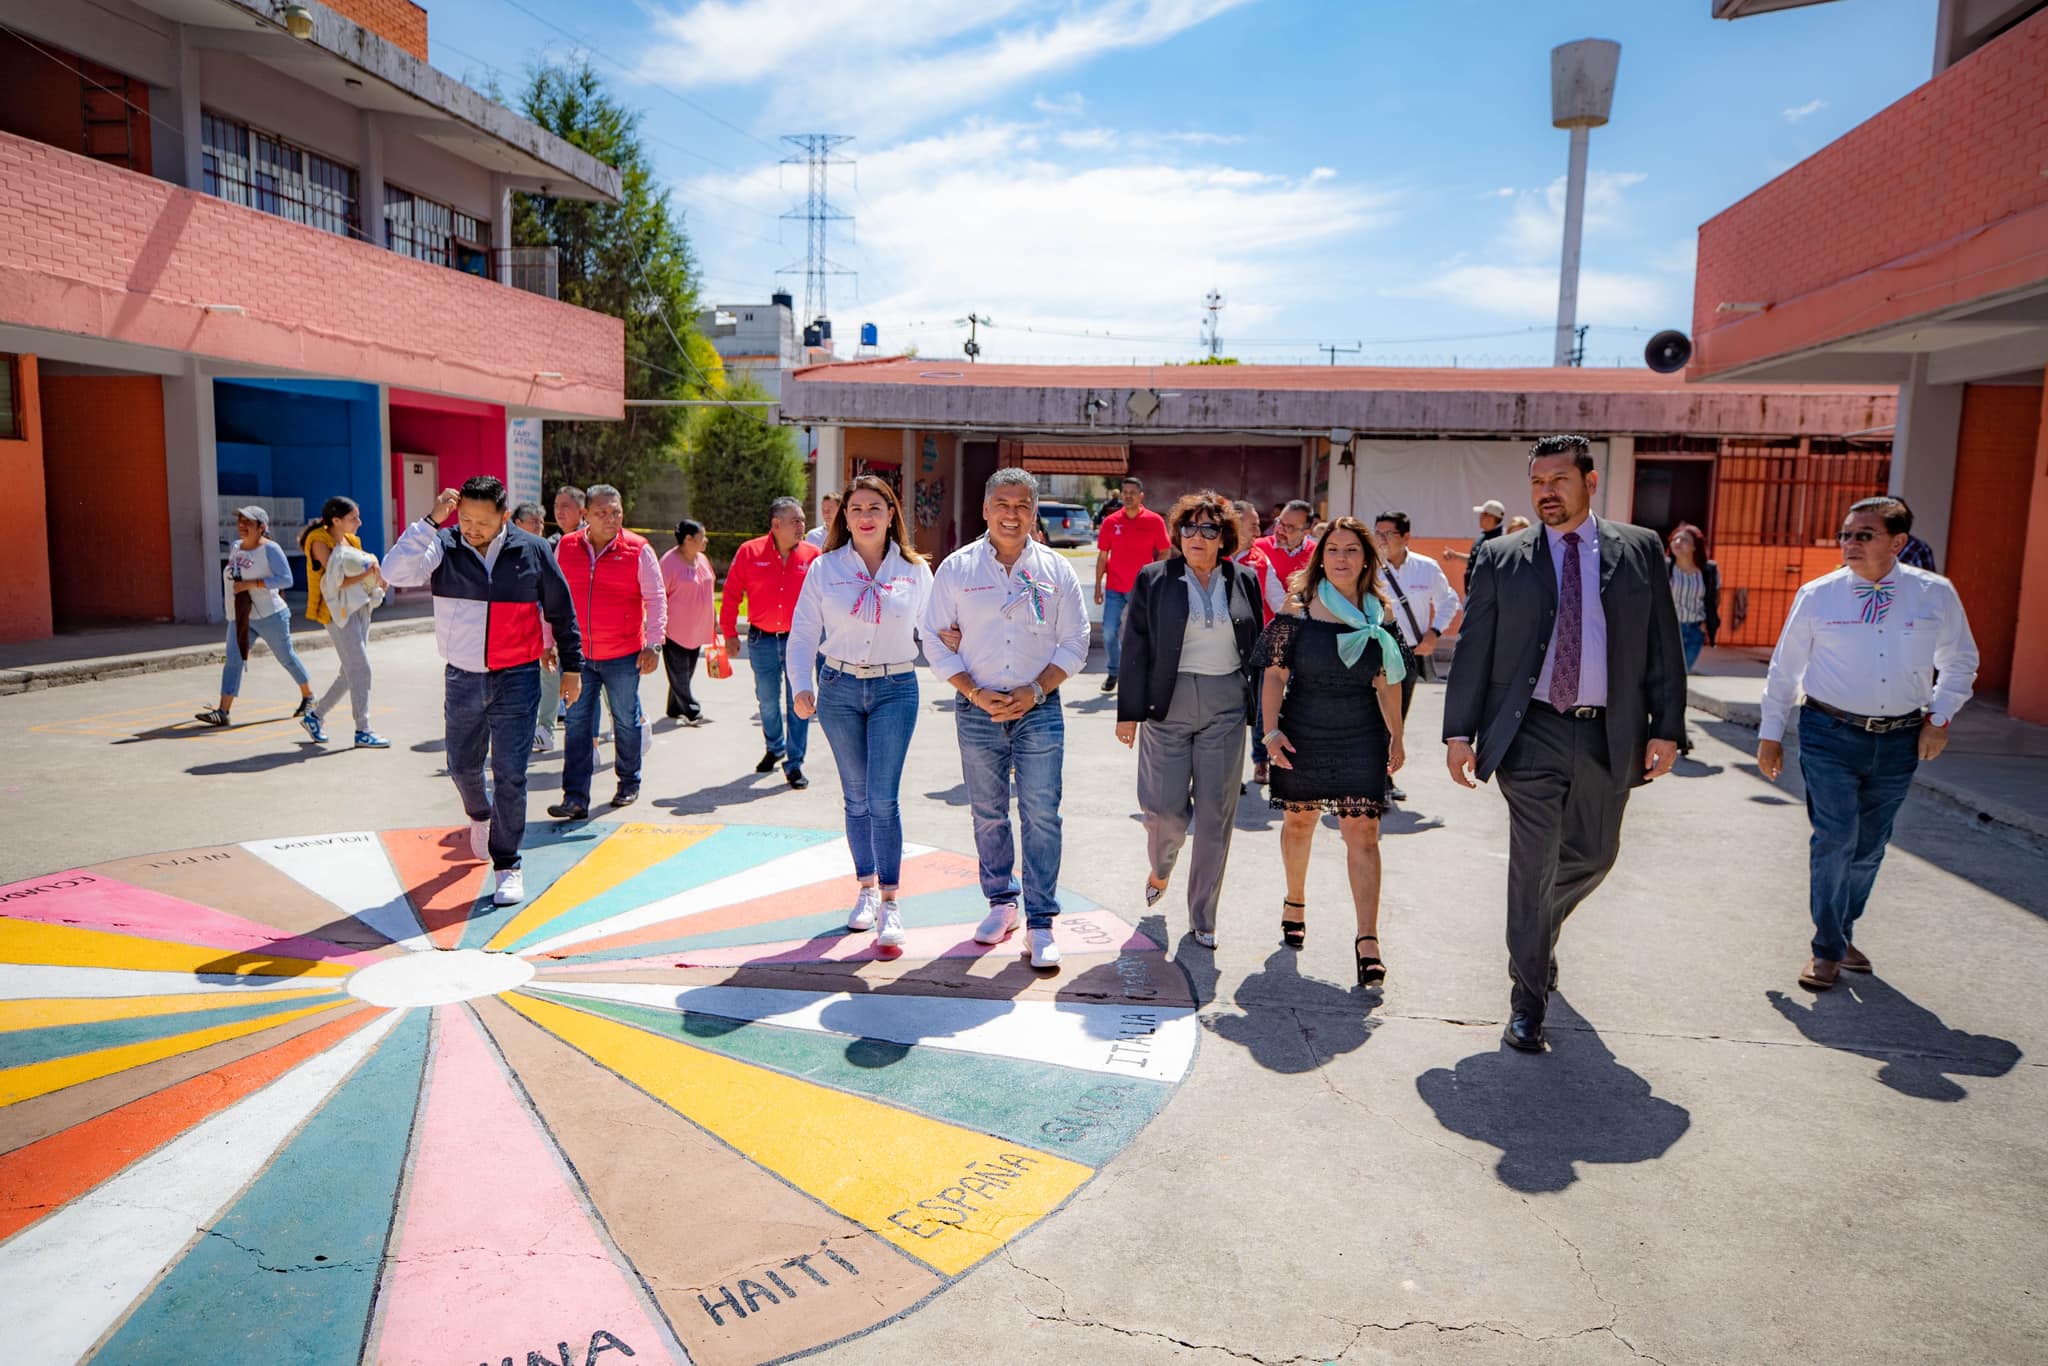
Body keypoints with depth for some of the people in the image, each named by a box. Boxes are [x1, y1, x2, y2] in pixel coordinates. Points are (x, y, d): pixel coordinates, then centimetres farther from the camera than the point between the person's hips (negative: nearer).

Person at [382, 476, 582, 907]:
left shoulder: (532, 551, -5)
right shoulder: (443, 547, -5)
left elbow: (561, 611, 5)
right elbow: (395, 572, -23)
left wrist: (572, 666, 7)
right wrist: (430, 522, -25)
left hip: (516, 681, -2)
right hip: (462, 680, 2)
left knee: (510, 775, -3)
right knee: (463, 766, 15)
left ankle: (507, 864, 9)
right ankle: (480, 815, 49)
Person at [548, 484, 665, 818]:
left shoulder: (637, 550, -6)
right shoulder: (566, 547, 3)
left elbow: (656, 599, -4)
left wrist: (654, 643, -13)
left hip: (623, 656, -2)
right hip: (577, 655, 2)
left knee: (625, 721, 11)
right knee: (577, 723, 0)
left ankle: (629, 783, 30)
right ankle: (575, 798, 2)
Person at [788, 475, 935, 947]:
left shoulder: (915, 570, 3)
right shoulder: (824, 568, 2)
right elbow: (803, 633, 1)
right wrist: (801, 686, -11)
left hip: (895, 690, -1)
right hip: (838, 687, 1)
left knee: (884, 797, -9)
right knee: (856, 797, 10)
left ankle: (889, 903, -3)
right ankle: (866, 888, 25)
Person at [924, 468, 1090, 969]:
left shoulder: (1055, 570, 3)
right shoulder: (957, 568, 2)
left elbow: (1074, 644, 4)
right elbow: (937, 642, 1)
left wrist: (1034, 690, -10)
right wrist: (975, 693, -10)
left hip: (1039, 709, -1)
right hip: (977, 711, 1)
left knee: (1041, 816, -4)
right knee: (988, 815, 10)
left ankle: (1040, 923, 4)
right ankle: (1002, 904, 27)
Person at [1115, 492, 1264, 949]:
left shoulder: (1243, 581, 6)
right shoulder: (1154, 580, 0)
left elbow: (1259, 649, 11)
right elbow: (1135, 649, 0)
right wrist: (1129, 713, -4)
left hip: (1226, 709, 2)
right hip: (1168, 706, -1)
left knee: (1216, 815, 3)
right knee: (1164, 808, 0)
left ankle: (1203, 917, 17)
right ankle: (1160, 869, 36)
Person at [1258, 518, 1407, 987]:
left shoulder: (1378, 612, 4)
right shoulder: (1299, 609, -4)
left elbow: (1388, 680, 11)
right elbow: (1274, 673, -6)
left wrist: (1396, 736, 13)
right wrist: (1271, 731, -14)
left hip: (1361, 736, 1)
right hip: (1303, 732, -1)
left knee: (1362, 831, -7)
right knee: (1299, 820, 14)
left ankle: (1367, 940, -6)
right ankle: (1295, 903, 40)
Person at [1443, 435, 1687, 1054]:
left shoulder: (1640, 550, 5)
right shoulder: (1499, 558, 2)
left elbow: (1663, 646, 5)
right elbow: (1472, 650, 2)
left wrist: (1666, 728, -2)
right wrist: (1460, 731, -4)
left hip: (1608, 736, 2)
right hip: (1531, 733, -2)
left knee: (1593, 856, 14)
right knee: (1534, 865, 0)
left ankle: (1538, 929, 46)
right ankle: (1528, 1001, 12)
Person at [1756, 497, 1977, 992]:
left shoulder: (1936, 594, -1)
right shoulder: (1817, 595, -4)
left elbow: (1960, 661, 14)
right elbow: (1784, 668, 3)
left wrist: (1940, 717, 2)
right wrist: (1771, 734, 5)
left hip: (1899, 741, 3)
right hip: (1830, 734, -2)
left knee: (1870, 847, 13)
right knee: (1835, 839, -9)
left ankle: (1843, 934, 32)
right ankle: (1827, 950, 3)